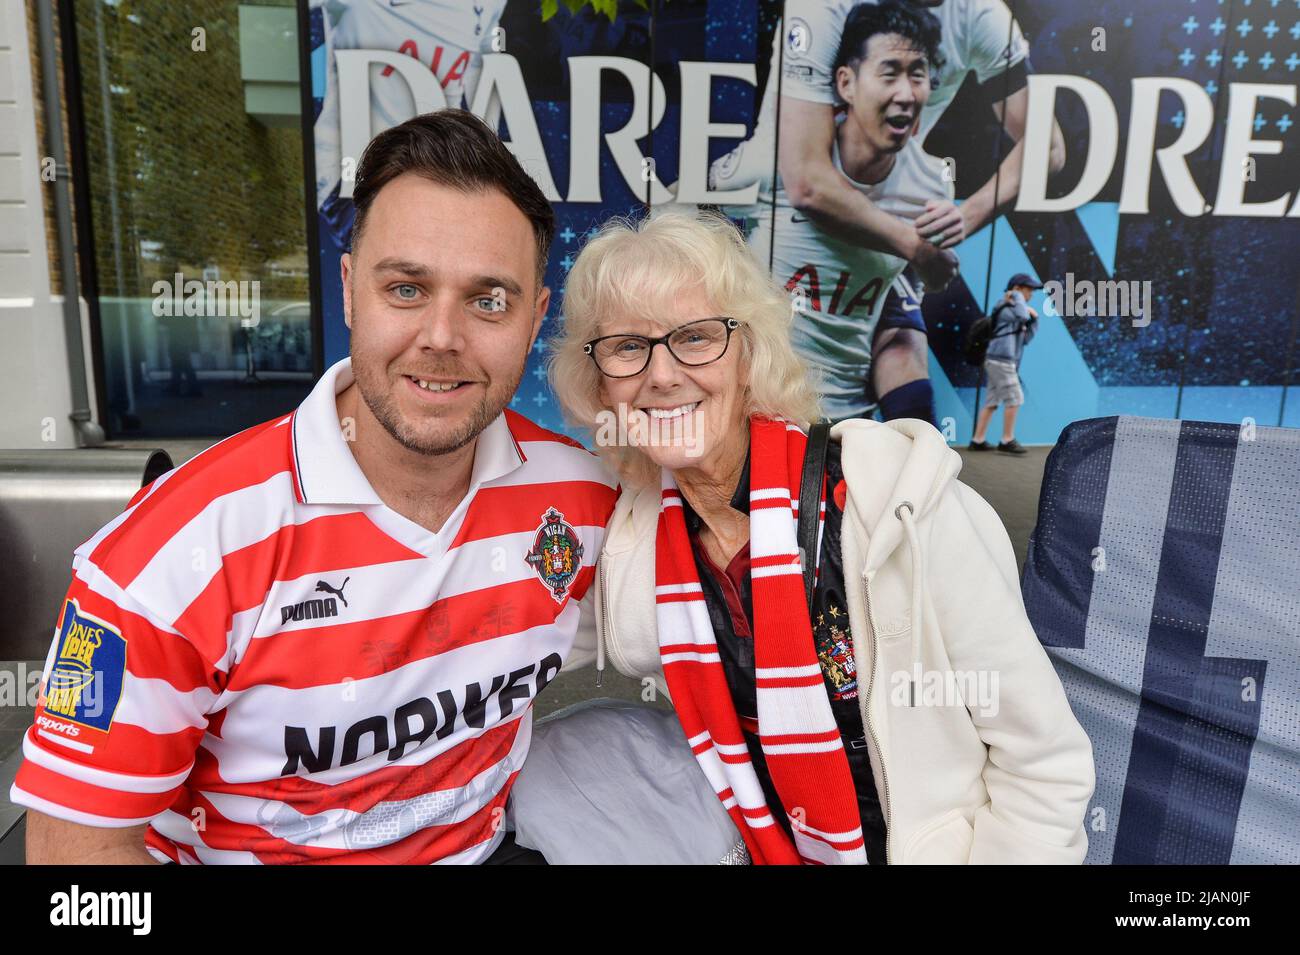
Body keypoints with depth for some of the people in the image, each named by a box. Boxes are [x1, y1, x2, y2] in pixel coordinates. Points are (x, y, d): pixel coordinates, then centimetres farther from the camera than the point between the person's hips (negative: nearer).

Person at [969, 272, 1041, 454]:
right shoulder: (1005, 308, -7)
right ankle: (1007, 441, -3)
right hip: (1001, 360, -10)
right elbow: (1022, 315, -28)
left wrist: (1033, 318, 5)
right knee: (1014, 398, -8)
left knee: (991, 401, 7)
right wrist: (1017, 296, -12)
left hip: (997, 362, 10)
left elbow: (1026, 338, 18)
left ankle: (977, 440, 8)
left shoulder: (1014, 310, 21)